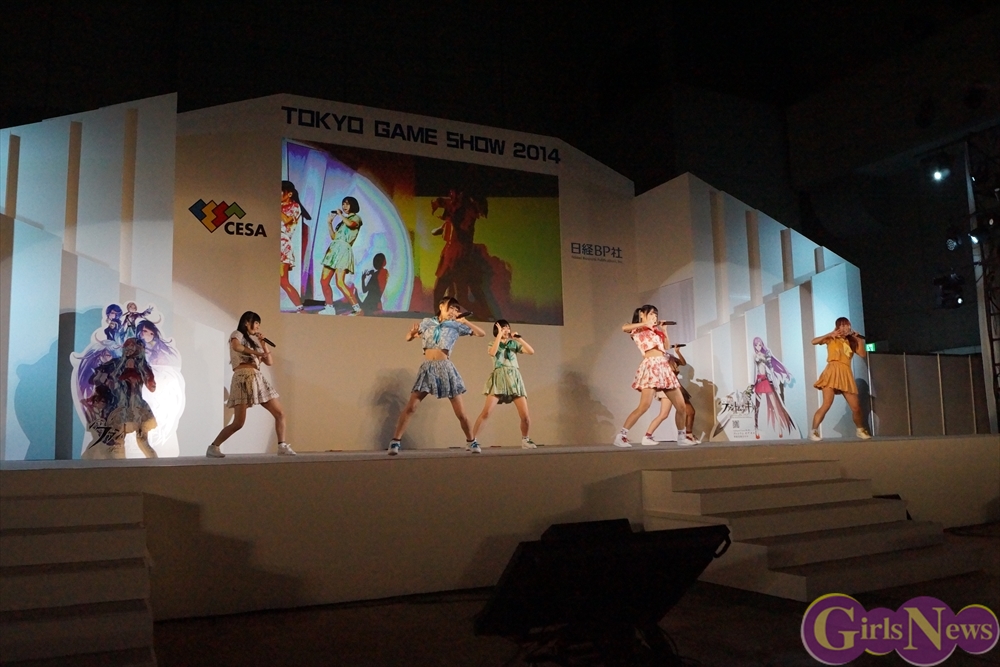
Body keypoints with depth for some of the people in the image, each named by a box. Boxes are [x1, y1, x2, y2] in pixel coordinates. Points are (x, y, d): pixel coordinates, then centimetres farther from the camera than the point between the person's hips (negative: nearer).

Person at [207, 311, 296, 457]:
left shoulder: (253, 342, 26)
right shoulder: (237, 334, 6)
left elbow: (270, 362, 19)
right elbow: (236, 347, -20)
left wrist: (263, 343, 13)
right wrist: (256, 353, -20)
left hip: (258, 378, 7)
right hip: (244, 378, -7)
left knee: (280, 413, 1)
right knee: (238, 423, -11)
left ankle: (282, 446, 7)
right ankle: (213, 447, 3)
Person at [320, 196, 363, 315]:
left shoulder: (356, 217, 4)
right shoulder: (342, 221, 25)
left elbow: (350, 224, -21)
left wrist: (340, 215, -6)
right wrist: (329, 223, 14)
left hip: (344, 249, -8)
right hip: (333, 249, 8)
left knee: (340, 282, -20)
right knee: (323, 280, 4)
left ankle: (357, 308, -18)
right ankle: (330, 308, 11)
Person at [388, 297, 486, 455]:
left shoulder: (456, 326, 7)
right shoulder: (427, 322, 9)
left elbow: (482, 333, 5)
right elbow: (408, 338, 12)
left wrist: (465, 321, -9)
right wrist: (413, 333, -11)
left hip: (445, 367, 0)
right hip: (427, 368, 0)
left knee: (460, 412, 2)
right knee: (410, 407, -8)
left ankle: (471, 441, 21)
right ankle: (395, 442, -2)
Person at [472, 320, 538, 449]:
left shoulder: (514, 343, 15)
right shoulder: (493, 343, 9)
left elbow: (531, 351, 4)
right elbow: (492, 353, -16)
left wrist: (519, 339, -2)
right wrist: (499, 335, -11)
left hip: (514, 378, 2)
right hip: (499, 378, -2)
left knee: (525, 416, -4)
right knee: (486, 411, -18)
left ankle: (524, 439, 21)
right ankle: (473, 439, -11)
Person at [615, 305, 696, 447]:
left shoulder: (654, 331, 26)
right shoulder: (638, 329, 7)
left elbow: (666, 347, 25)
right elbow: (624, 328, -14)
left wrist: (663, 329, 25)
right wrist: (645, 324, -9)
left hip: (664, 368, 7)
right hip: (651, 367, -7)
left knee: (681, 406, 6)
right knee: (644, 406, -22)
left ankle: (681, 437, 23)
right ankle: (620, 436, -19)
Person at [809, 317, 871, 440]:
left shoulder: (851, 341, 18)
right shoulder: (832, 339, 7)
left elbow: (863, 354, 7)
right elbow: (814, 341, -6)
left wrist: (859, 339, 3)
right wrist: (829, 334, -12)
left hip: (846, 375, 5)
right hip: (832, 373, -5)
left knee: (856, 407, 7)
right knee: (826, 405, -18)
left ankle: (860, 430, 30)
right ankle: (813, 431, -14)